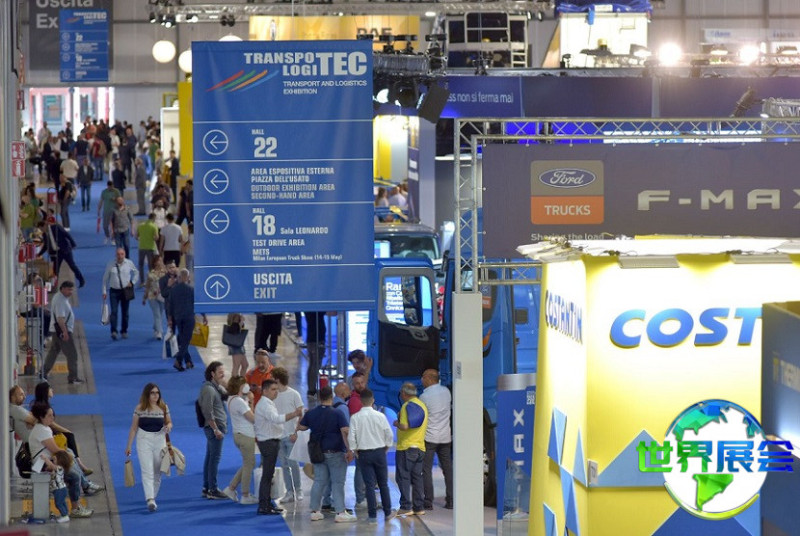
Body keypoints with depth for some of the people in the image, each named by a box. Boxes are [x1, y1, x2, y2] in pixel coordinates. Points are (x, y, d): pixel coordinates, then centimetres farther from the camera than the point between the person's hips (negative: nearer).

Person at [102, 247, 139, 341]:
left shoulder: (129, 263, -2)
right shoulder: (110, 265, -6)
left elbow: (136, 273, 16)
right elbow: (105, 278, 3)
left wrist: (132, 282, 2)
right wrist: (104, 291, 0)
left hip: (126, 290, 2)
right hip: (114, 291, -2)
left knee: (125, 312, 8)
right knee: (114, 311, -14)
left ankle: (124, 331, 20)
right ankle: (114, 331, -19)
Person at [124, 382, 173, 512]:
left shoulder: (163, 408, 4)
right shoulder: (140, 408, -3)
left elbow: (169, 422, 15)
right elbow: (134, 427, 1)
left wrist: (169, 426, -11)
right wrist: (129, 446, 1)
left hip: (159, 440, 3)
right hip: (144, 441, -3)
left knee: (157, 472, 9)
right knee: (147, 471, -13)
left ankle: (152, 497, 24)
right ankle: (150, 500, -23)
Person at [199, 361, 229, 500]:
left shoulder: (217, 387, 13)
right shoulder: (209, 389, -17)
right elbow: (208, 412, -21)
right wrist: (216, 429, -21)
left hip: (216, 427, 10)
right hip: (215, 427, -10)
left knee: (210, 457, 13)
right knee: (215, 458, -6)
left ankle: (206, 488, 19)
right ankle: (212, 490, -3)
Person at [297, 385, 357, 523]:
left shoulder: (311, 414, 2)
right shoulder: (337, 414, -12)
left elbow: (300, 427, 15)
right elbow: (345, 432, -20)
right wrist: (349, 450, -19)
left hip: (318, 453, 5)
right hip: (335, 453, -4)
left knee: (319, 481, 11)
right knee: (337, 483, -1)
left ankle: (315, 511, 13)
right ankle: (340, 513, -4)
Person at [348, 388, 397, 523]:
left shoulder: (355, 418, -9)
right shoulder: (380, 416, -6)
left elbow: (351, 437, -10)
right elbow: (389, 435, -2)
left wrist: (355, 450, 4)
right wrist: (386, 448, 12)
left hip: (364, 454, -1)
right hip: (379, 451, 1)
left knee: (370, 485, 3)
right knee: (383, 483, 12)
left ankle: (372, 515, 3)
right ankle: (388, 512, 18)